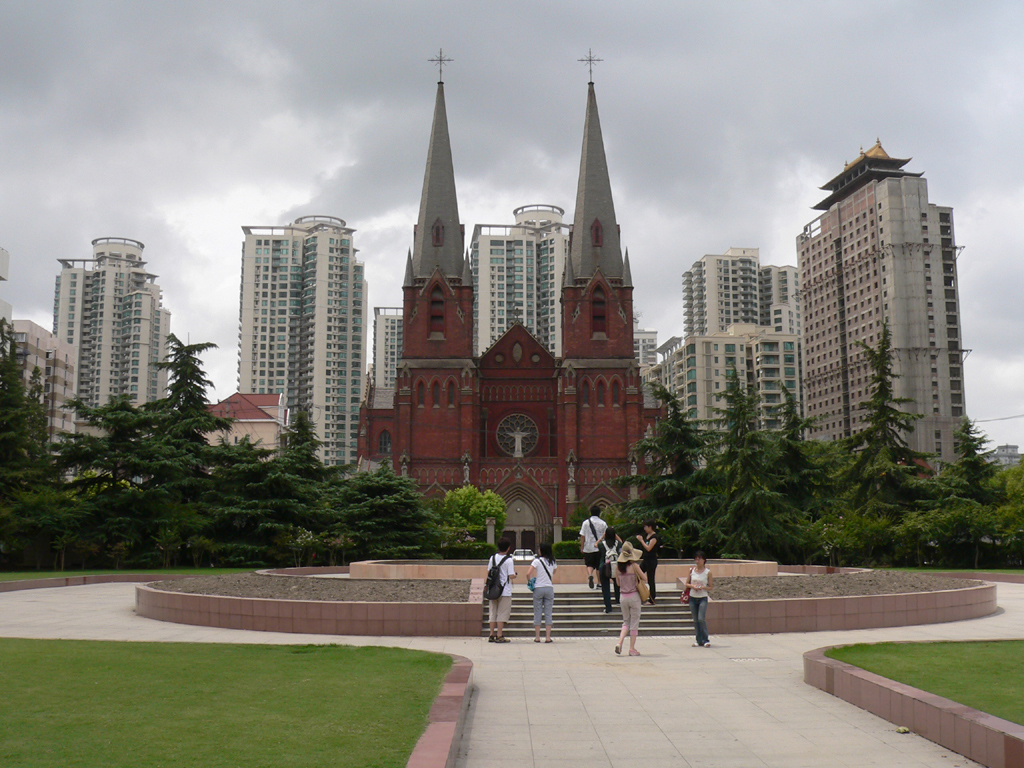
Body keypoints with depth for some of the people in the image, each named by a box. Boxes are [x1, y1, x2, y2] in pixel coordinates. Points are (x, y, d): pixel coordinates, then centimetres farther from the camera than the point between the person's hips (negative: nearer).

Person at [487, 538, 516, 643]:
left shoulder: (492, 558, 4)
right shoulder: (509, 560, -12)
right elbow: (511, 576, -14)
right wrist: (515, 574, 6)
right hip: (505, 591, -5)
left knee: (492, 612, 11)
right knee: (502, 613, 0)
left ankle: (492, 635, 14)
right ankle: (499, 636, 0)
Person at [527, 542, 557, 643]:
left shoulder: (537, 561, -10)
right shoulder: (553, 562, 2)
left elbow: (528, 573, -16)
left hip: (538, 588, -2)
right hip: (549, 588, 2)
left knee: (537, 613, 5)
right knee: (548, 613, 5)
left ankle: (537, 637, 6)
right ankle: (548, 637, 3)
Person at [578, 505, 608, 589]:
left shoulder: (586, 522, -1)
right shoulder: (603, 523, 0)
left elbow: (582, 536, -1)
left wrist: (582, 547, 6)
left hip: (588, 548, 0)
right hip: (600, 548, 0)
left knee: (589, 565, 7)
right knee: (599, 566, 10)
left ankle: (590, 575, -22)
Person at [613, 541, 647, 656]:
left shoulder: (617, 566, -1)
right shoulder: (633, 565, -13)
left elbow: (618, 583, 9)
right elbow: (645, 578, -9)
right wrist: (643, 573, 11)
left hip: (623, 597, 4)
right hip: (634, 596, -4)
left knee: (626, 621, 18)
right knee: (634, 623, 7)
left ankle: (619, 642, -1)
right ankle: (632, 649, 11)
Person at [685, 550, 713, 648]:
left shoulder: (708, 572, -3)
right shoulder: (692, 570, 4)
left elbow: (710, 587, 0)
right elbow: (687, 584, 9)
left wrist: (702, 587, -18)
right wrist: (693, 586, -11)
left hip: (703, 598, -3)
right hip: (692, 598, 3)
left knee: (701, 619, -16)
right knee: (695, 620, 7)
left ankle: (706, 640, -8)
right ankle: (699, 640, 15)